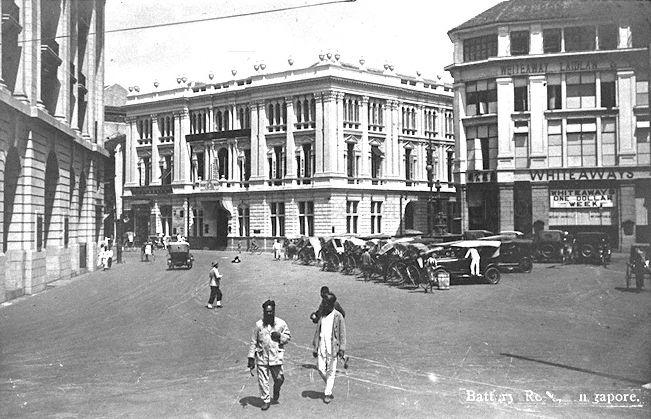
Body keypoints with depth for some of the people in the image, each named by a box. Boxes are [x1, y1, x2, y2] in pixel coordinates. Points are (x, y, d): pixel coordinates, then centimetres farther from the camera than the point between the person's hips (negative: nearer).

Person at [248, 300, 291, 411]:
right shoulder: (259, 325, 1)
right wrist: (251, 358, 2)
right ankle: (266, 400, 17)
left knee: (279, 378, 2)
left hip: (276, 356, 0)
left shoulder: (281, 323, 2)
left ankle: (276, 392, 34)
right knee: (263, 380, 2)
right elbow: (253, 342, 5)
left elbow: (288, 336, 13)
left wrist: (280, 336, -10)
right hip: (262, 357, 0)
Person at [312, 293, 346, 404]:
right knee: (321, 368, 2)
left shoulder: (338, 316, -4)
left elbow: (342, 333, -5)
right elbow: (317, 332, 13)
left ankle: (327, 394, 8)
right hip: (322, 346, 4)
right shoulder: (322, 315, 9)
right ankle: (330, 385, 28)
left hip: (332, 347, -4)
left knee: (331, 371, 0)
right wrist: (314, 348, 11)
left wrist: (342, 348, -11)